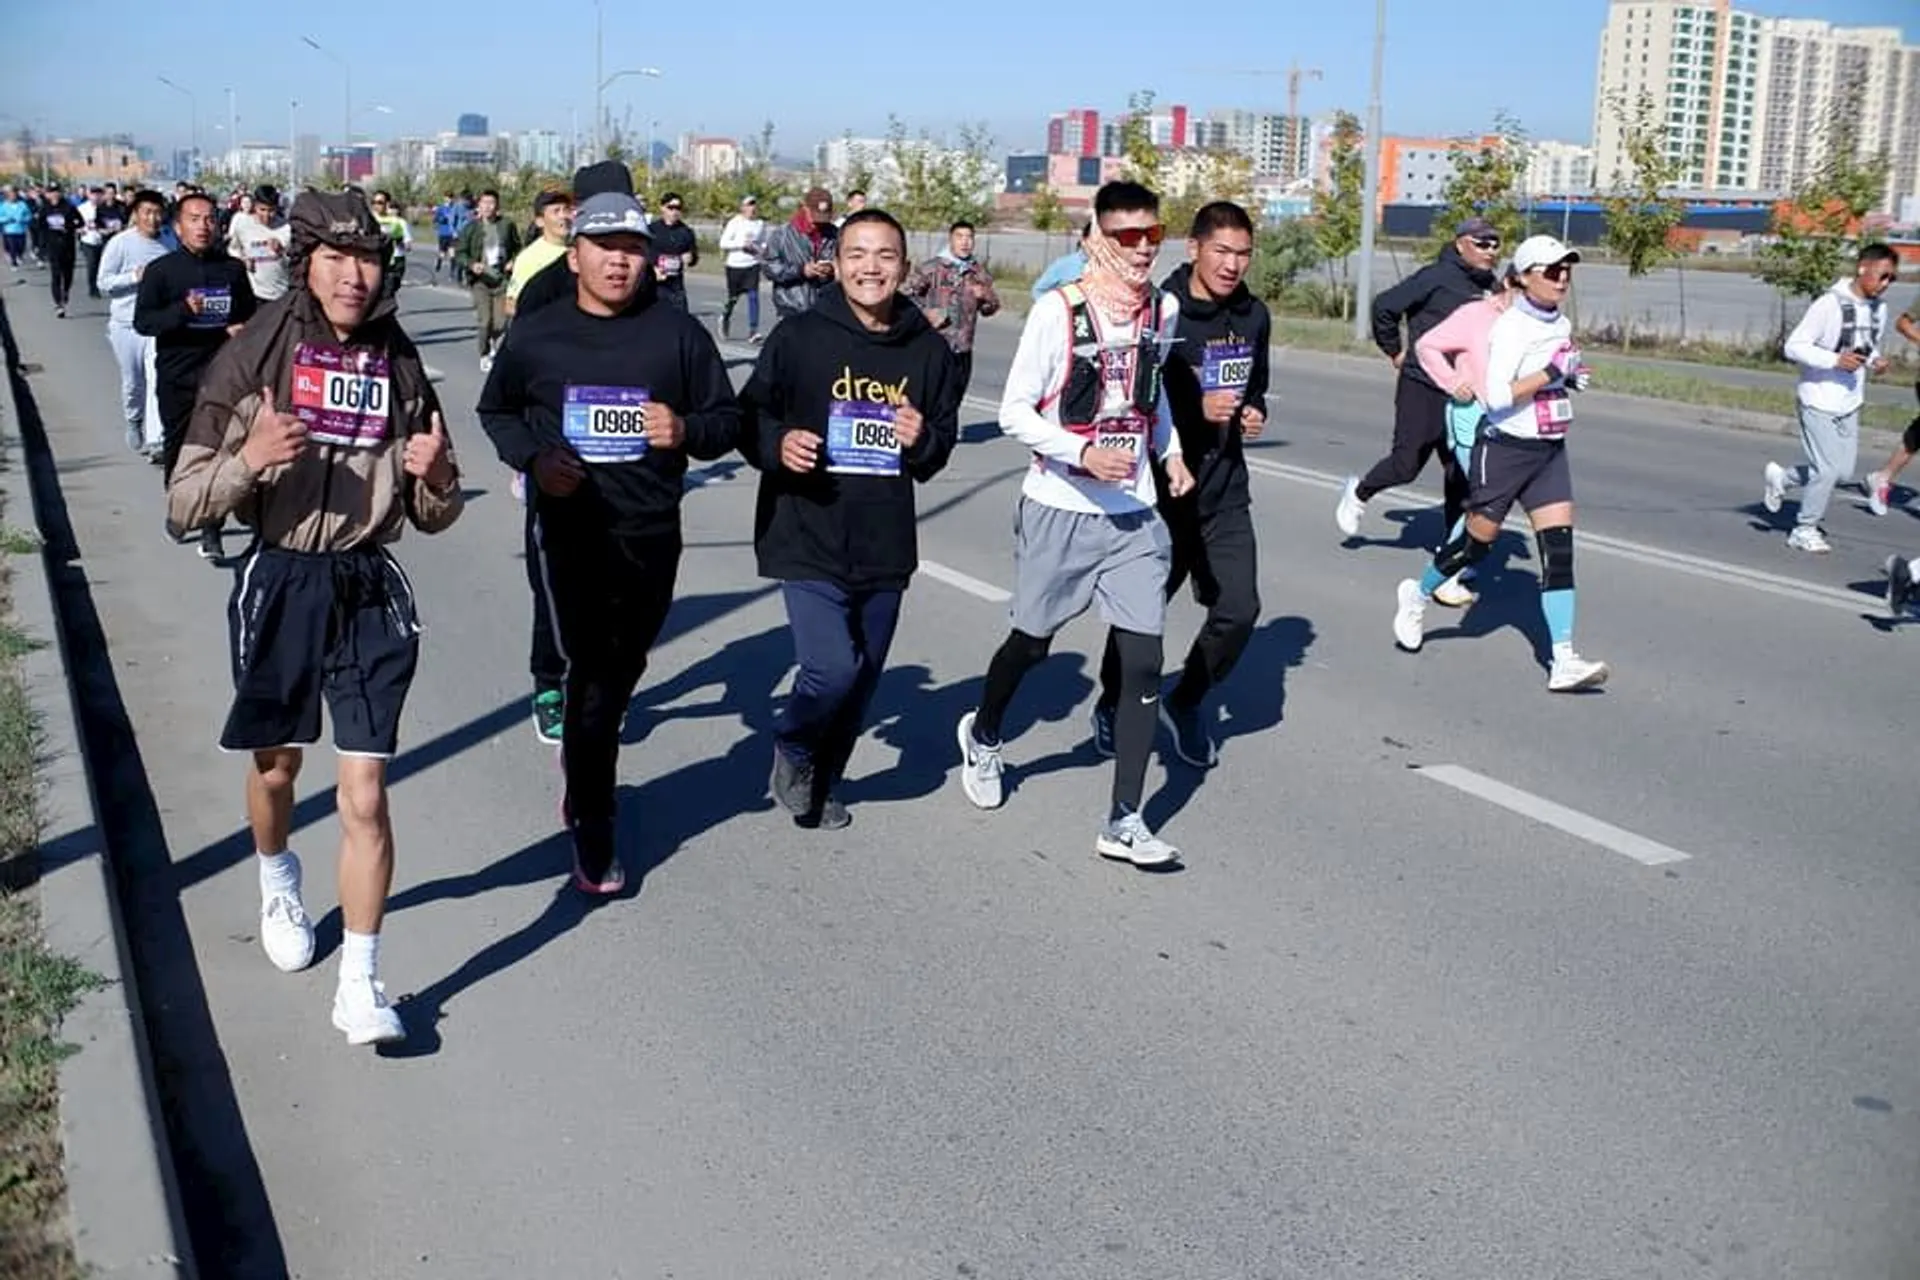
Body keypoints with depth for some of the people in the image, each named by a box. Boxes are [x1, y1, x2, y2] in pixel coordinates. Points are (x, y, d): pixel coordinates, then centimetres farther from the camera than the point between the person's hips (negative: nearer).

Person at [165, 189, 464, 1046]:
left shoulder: (401, 367, 1)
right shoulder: (252, 361, -7)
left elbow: (434, 517, 8)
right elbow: (184, 507, -8)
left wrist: (432, 474, -14)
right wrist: (249, 457, -26)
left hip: (371, 591, 0)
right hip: (281, 585, 0)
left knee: (365, 795, -4)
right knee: (277, 764, 20)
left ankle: (359, 984, 6)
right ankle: (277, 884, 52)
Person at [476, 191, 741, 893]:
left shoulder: (678, 333, 1)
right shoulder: (535, 334, 2)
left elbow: (728, 419, 6)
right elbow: (496, 410, 15)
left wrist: (685, 429, -17)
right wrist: (533, 458, -5)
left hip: (652, 533, 2)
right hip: (570, 529, -2)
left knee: (622, 669, 16)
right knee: (593, 673, -6)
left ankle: (584, 778, 43)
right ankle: (592, 830, 7)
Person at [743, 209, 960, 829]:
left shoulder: (928, 350, 3)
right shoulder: (799, 337, -7)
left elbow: (942, 444, 11)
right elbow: (749, 417, 0)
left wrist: (922, 441, -11)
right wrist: (778, 444, -21)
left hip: (885, 546, 4)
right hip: (809, 542, -4)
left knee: (862, 683, 15)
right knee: (833, 669, -17)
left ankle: (820, 783, 39)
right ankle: (791, 746, 16)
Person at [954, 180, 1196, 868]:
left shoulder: (1164, 310, 4)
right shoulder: (1058, 310, -13)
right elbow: (1013, 411, -11)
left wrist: (1171, 451, 9)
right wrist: (1083, 454, -24)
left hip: (1133, 515, 4)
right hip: (1059, 510, -4)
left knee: (1143, 662, -4)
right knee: (1031, 643, 14)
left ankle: (1124, 822, 3)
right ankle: (982, 734, 46)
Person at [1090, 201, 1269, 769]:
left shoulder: (1254, 316, 6)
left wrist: (1255, 411, 1)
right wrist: (1195, 409, -22)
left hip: (1226, 492, 5)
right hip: (1162, 490, -5)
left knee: (1239, 609, -1)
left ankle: (1185, 703, 24)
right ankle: (1112, 705, 34)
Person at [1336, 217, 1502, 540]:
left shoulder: (1490, 287, 10)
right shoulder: (1437, 277, -11)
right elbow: (1384, 306, -9)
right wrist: (1395, 352, -3)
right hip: (1423, 388, -6)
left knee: (1462, 471, 5)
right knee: (1407, 463, 0)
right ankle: (1359, 492, 28)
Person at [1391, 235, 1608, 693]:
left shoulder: (1561, 324, 11)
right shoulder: (1511, 327, -14)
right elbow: (1496, 396, -23)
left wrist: (1571, 379, 9)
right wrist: (1552, 372, -24)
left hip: (1550, 452, 7)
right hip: (1506, 449, -7)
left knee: (1559, 549, -4)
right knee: (1476, 543, 4)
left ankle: (1563, 662, -8)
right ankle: (1417, 596, 34)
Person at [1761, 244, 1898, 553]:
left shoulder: (1879, 309, 5)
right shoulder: (1829, 304, -18)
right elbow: (1794, 346, -17)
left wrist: (1875, 362, -3)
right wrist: (1835, 360, -28)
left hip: (1849, 403, 7)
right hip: (1818, 400, -7)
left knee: (1844, 470, 9)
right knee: (1827, 469, -6)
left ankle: (1780, 478, 33)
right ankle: (1805, 529, 14)